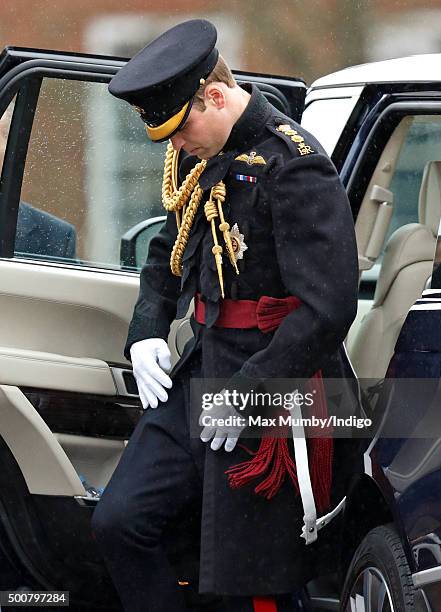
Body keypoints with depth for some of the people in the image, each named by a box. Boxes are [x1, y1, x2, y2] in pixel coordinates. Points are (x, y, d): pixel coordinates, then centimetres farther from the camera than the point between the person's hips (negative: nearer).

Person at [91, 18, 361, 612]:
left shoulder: (294, 168, -18)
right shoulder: (201, 161, 9)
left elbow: (327, 308, -23)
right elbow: (167, 255, 27)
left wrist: (248, 392, -21)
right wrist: (146, 333, 9)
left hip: (271, 387, -9)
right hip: (203, 372, 9)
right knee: (120, 521, 4)